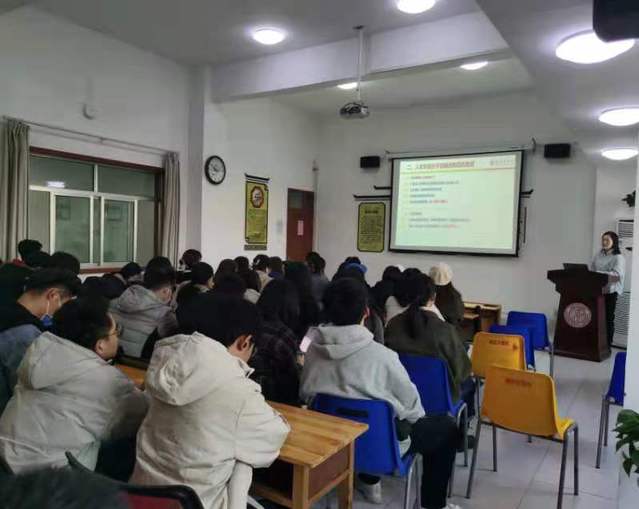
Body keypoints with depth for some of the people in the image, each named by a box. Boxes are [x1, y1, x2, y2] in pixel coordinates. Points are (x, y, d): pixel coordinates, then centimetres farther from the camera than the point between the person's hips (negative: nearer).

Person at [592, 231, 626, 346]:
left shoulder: (618, 257, -6)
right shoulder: (599, 254, 12)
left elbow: (617, 274, -19)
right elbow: (591, 269, 13)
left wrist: (599, 274, -28)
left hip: (610, 291, -4)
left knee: (608, 318, 2)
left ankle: (607, 345, 10)